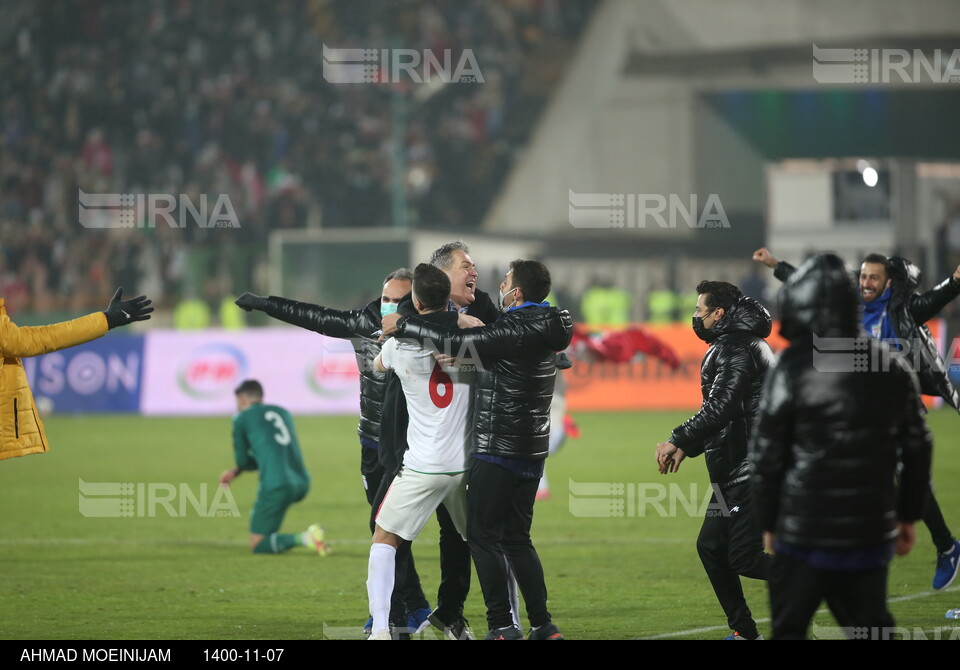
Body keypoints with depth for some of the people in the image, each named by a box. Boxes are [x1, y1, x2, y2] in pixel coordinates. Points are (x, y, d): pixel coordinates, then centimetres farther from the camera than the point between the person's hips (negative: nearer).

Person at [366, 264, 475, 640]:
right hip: (468, 461, 2)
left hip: (423, 465, -2)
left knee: (385, 539, 8)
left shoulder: (399, 344, -5)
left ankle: (380, 628, -5)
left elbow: (377, 366, 19)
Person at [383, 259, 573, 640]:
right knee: (517, 538, 14)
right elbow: (478, 340, 23)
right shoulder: (542, 329, 11)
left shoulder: (515, 331, -18)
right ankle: (543, 626, 10)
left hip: (498, 451, -9)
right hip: (531, 451, 9)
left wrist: (402, 325, -10)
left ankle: (502, 626, -5)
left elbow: (455, 342, -21)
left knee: (483, 536, -1)